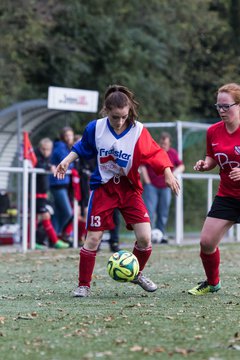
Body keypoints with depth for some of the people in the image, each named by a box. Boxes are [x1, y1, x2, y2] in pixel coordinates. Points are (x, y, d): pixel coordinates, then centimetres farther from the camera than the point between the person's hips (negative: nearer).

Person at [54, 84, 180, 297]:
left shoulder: (138, 131, -14)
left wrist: (168, 173, -20)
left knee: (145, 237, -9)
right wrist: (67, 161, 0)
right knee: (93, 239, -5)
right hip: (103, 187, 0)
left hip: (129, 188, 0)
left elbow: (156, 154, -8)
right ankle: (83, 285, 10)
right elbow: (82, 148, 10)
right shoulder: (95, 128, -9)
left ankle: (137, 274, 21)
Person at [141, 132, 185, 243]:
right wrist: (147, 182, -8)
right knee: (149, 211, -11)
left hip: (165, 187, 3)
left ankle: (161, 235, 12)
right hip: (151, 186, -3)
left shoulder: (173, 153, 5)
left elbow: (181, 166, 14)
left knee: (163, 213, 5)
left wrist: (176, 172, -10)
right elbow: (142, 166, -2)